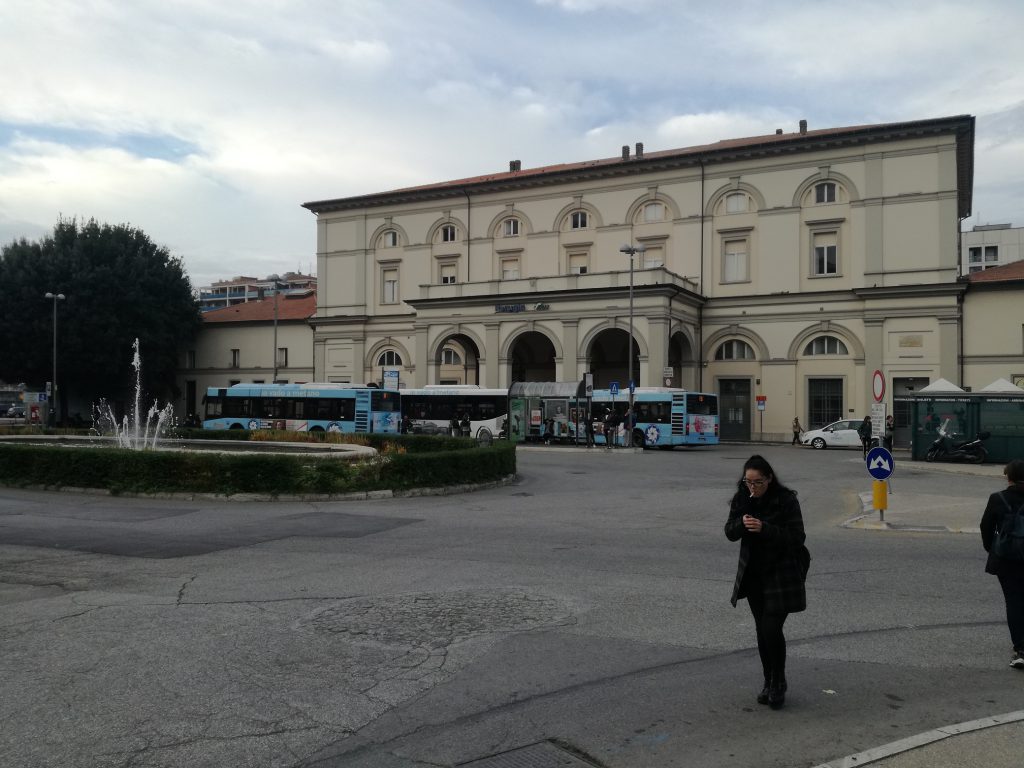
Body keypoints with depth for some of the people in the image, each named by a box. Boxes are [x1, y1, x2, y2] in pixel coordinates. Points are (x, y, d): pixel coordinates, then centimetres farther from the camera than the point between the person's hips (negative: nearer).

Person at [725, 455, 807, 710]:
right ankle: (769, 682, 26)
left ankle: (779, 684, 11)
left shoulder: (786, 500, -14)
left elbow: (797, 537, -17)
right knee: (761, 630, 11)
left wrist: (765, 528, -29)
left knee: (771, 629, -10)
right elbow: (730, 533, 1)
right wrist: (741, 523, -22)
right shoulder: (741, 499, -1)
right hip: (753, 575, 5)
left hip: (781, 573, -5)